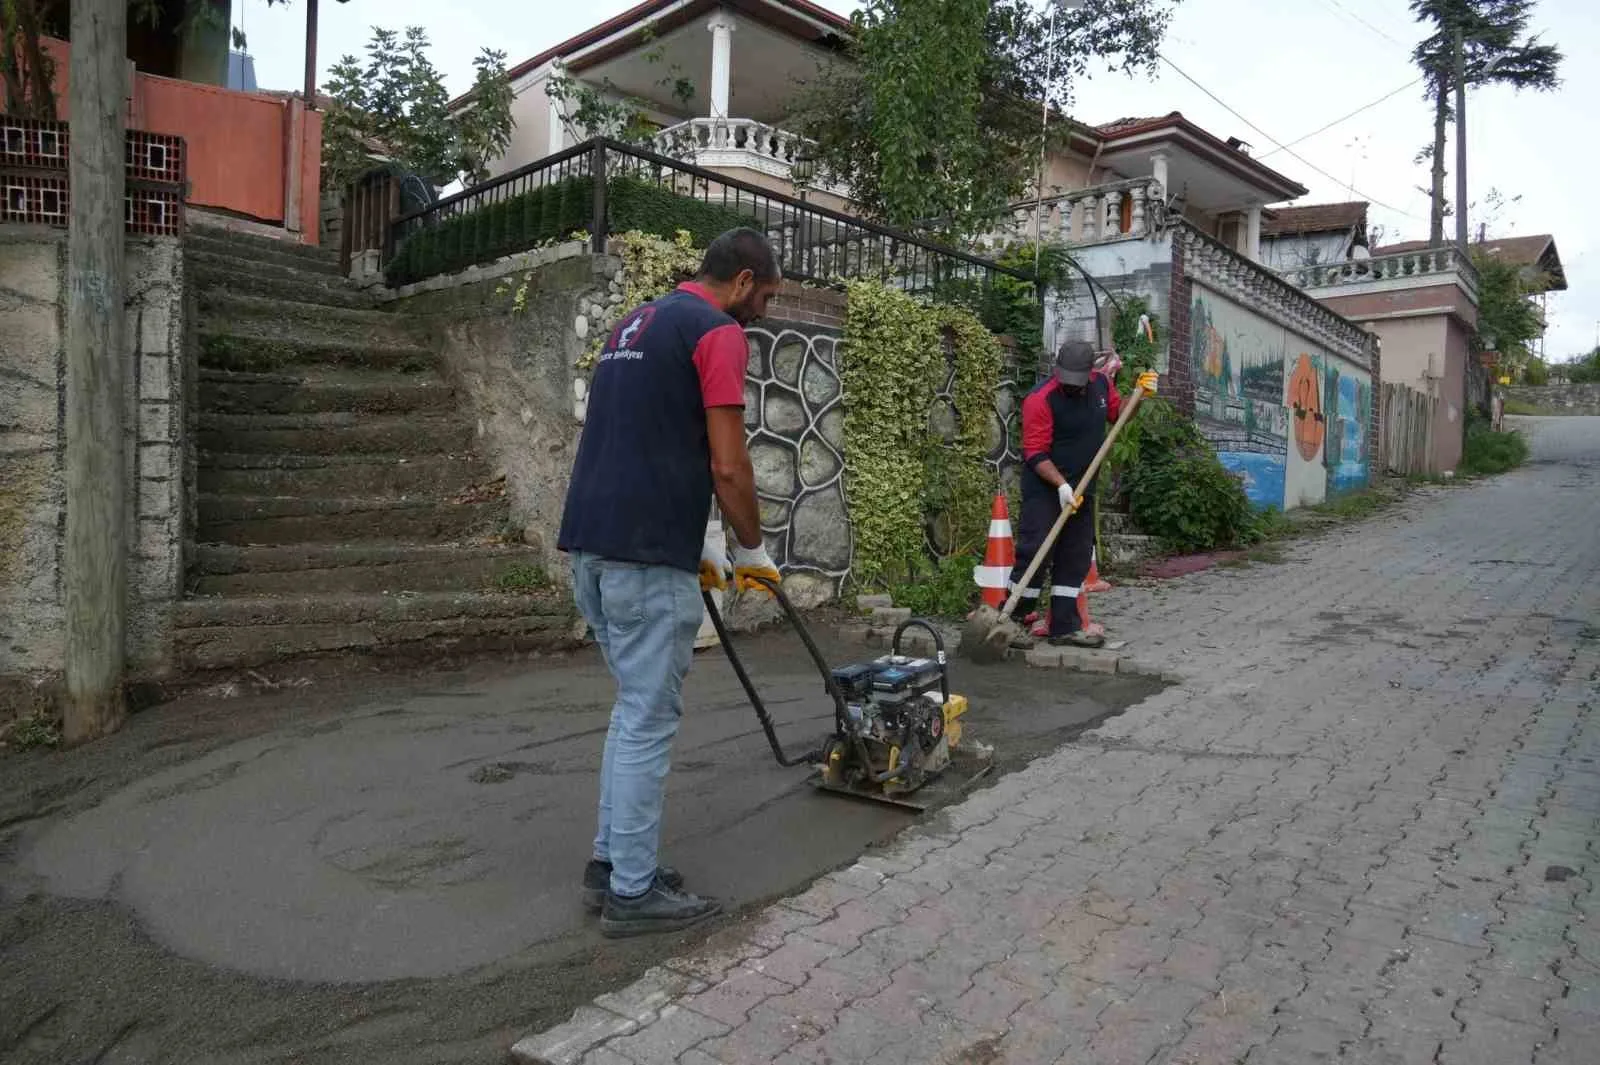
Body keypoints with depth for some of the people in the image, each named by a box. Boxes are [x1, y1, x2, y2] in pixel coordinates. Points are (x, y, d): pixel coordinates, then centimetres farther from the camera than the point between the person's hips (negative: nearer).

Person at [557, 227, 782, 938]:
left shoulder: (634, 324, 21)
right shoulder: (718, 332, -7)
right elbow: (727, 467, -13)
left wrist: (699, 541, 26)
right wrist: (753, 549, 4)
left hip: (590, 543, 9)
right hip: (645, 556, -9)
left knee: (635, 708, 19)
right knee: (649, 719, 2)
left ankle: (611, 862, 27)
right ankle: (633, 891, 14)